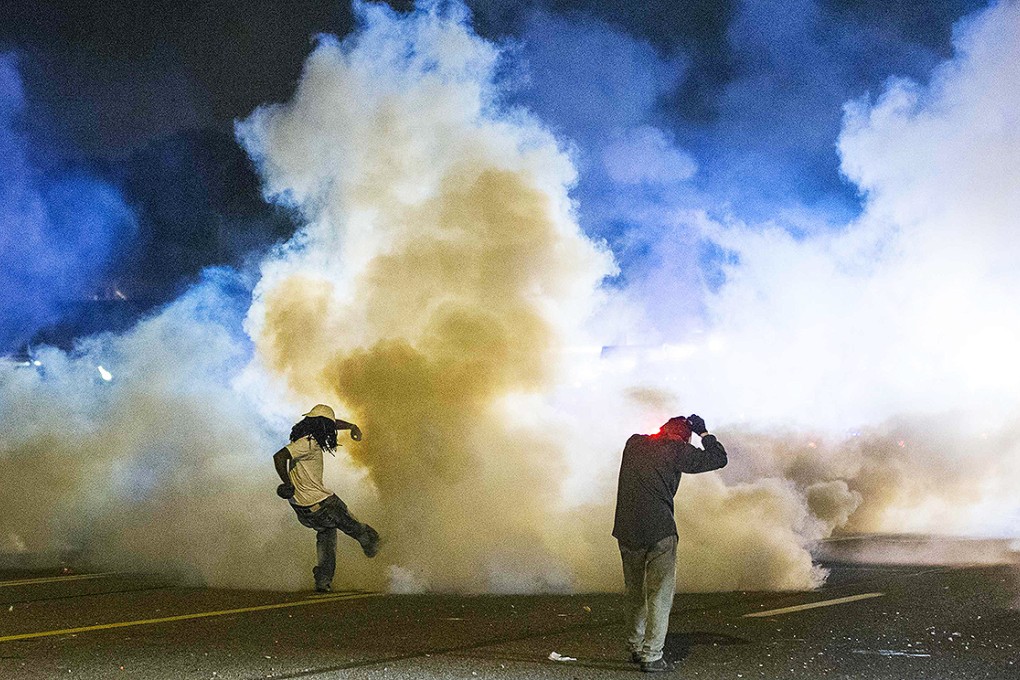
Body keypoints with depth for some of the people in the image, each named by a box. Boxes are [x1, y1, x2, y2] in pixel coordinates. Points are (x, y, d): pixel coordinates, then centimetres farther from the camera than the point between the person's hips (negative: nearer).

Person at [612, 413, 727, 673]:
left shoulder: (634, 444, 10)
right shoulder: (676, 451, -5)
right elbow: (718, 459, 1)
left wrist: (672, 425, 29)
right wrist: (703, 432, 13)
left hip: (627, 531, 6)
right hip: (659, 532, -5)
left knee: (635, 593, 19)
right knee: (660, 595, 1)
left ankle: (636, 648, 27)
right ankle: (651, 656, -2)